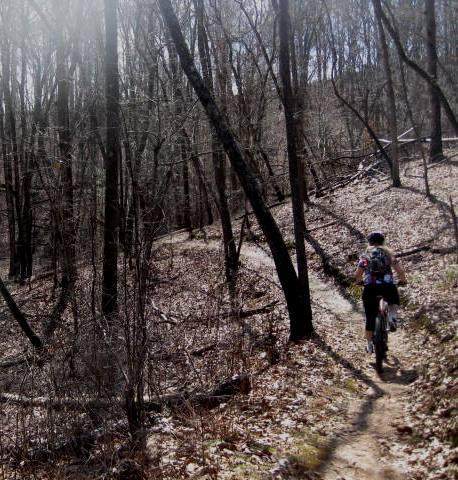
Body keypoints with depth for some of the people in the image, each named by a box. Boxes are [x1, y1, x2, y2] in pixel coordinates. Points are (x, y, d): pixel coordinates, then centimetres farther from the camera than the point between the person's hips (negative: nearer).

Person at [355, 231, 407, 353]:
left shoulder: (365, 255, 16)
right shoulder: (388, 253, 17)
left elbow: (357, 275, 10)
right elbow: (400, 271, 8)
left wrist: (359, 281, 31)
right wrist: (402, 280, 27)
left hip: (370, 287, 0)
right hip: (387, 285, 0)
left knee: (370, 317, 13)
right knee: (394, 300, 33)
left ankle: (370, 345, 17)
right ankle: (392, 316, 4)